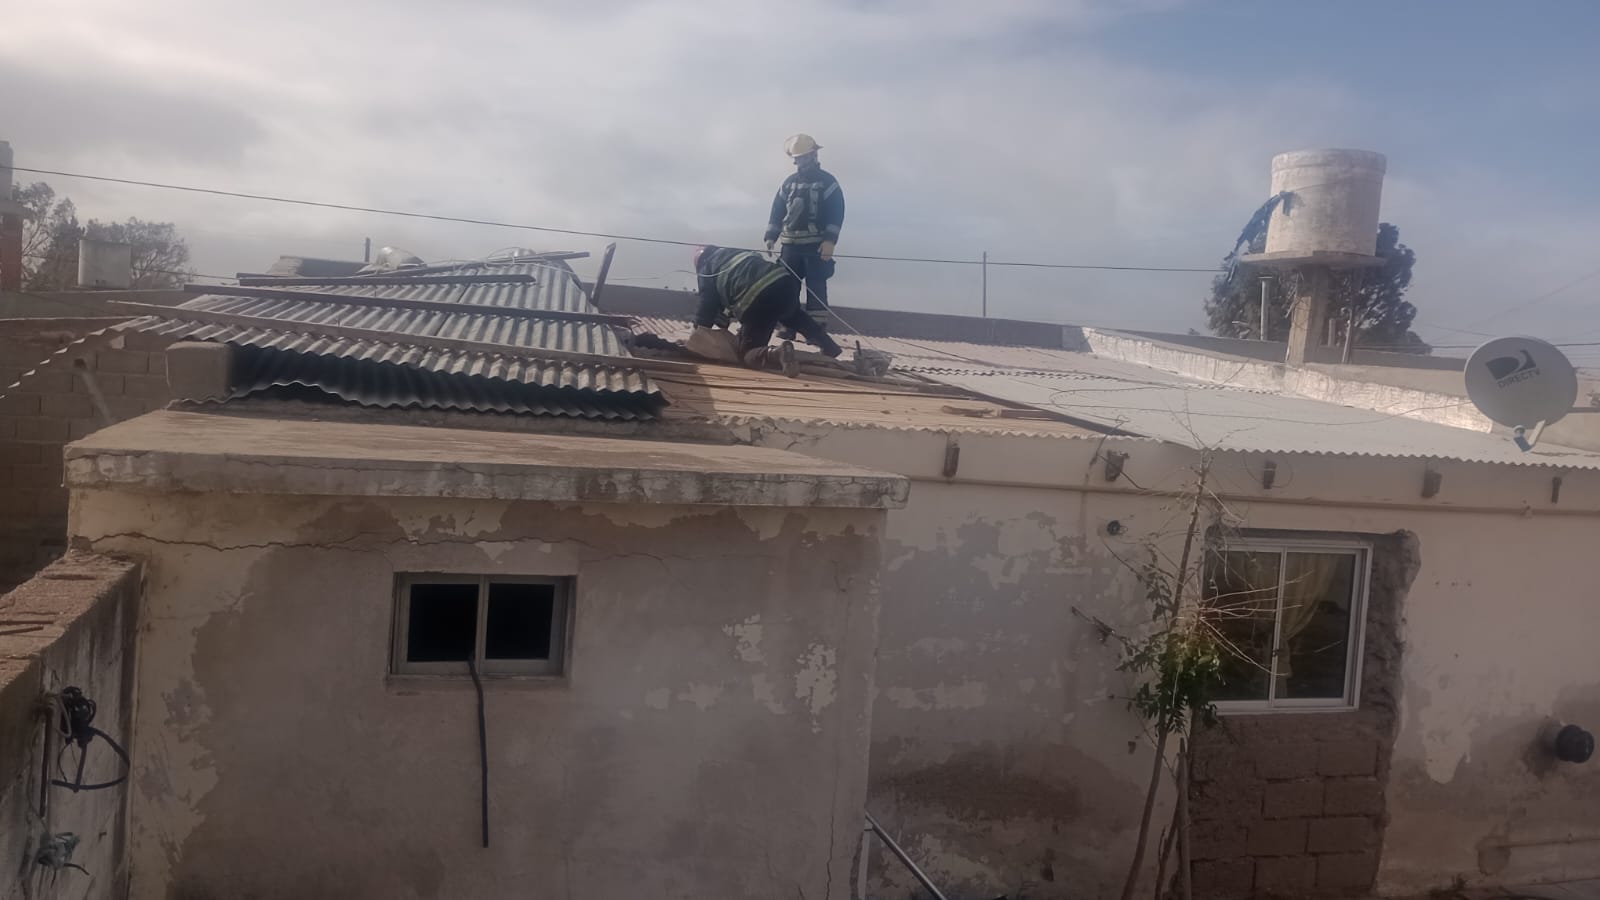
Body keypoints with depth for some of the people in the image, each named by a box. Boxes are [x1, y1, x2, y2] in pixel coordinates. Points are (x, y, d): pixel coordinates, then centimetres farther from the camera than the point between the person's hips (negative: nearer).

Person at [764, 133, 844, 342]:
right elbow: (777, 211, 15)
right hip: (791, 245, 5)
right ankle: (789, 327, 5)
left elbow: (837, 213, -6)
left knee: (815, 288, -7)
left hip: (816, 246, -5)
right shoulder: (789, 183, 16)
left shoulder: (828, 182, 1)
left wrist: (829, 240, -18)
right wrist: (770, 238, 4)